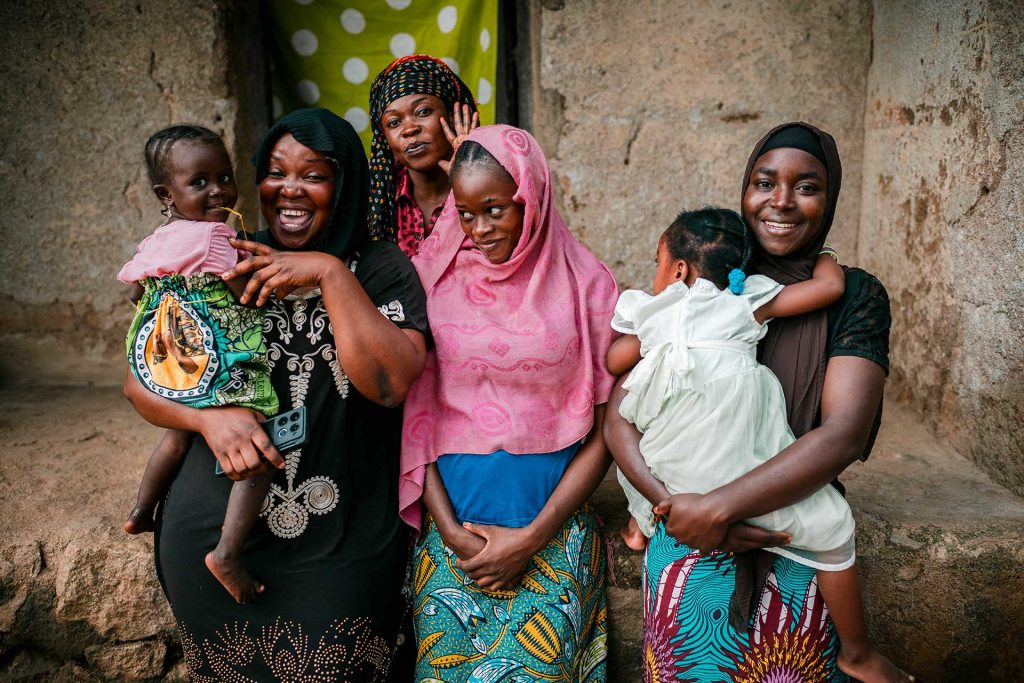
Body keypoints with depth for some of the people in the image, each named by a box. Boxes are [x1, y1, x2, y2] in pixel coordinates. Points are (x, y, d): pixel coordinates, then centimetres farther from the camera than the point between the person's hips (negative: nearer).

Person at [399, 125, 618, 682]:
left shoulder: (586, 285, -3)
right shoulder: (434, 277, 0)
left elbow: (604, 431, -2)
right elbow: (414, 415, 1)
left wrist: (532, 537, -7)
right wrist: (449, 528, -6)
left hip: (553, 529, -1)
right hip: (451, 525, 1)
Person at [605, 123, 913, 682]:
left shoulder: (855, 296, -5)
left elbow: (845, 432, -18)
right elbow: (619, 417, -7)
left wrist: (716, 507, -22)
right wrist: (672, 505, -21)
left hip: (798, 557, -1)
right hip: (688, 547, 2)